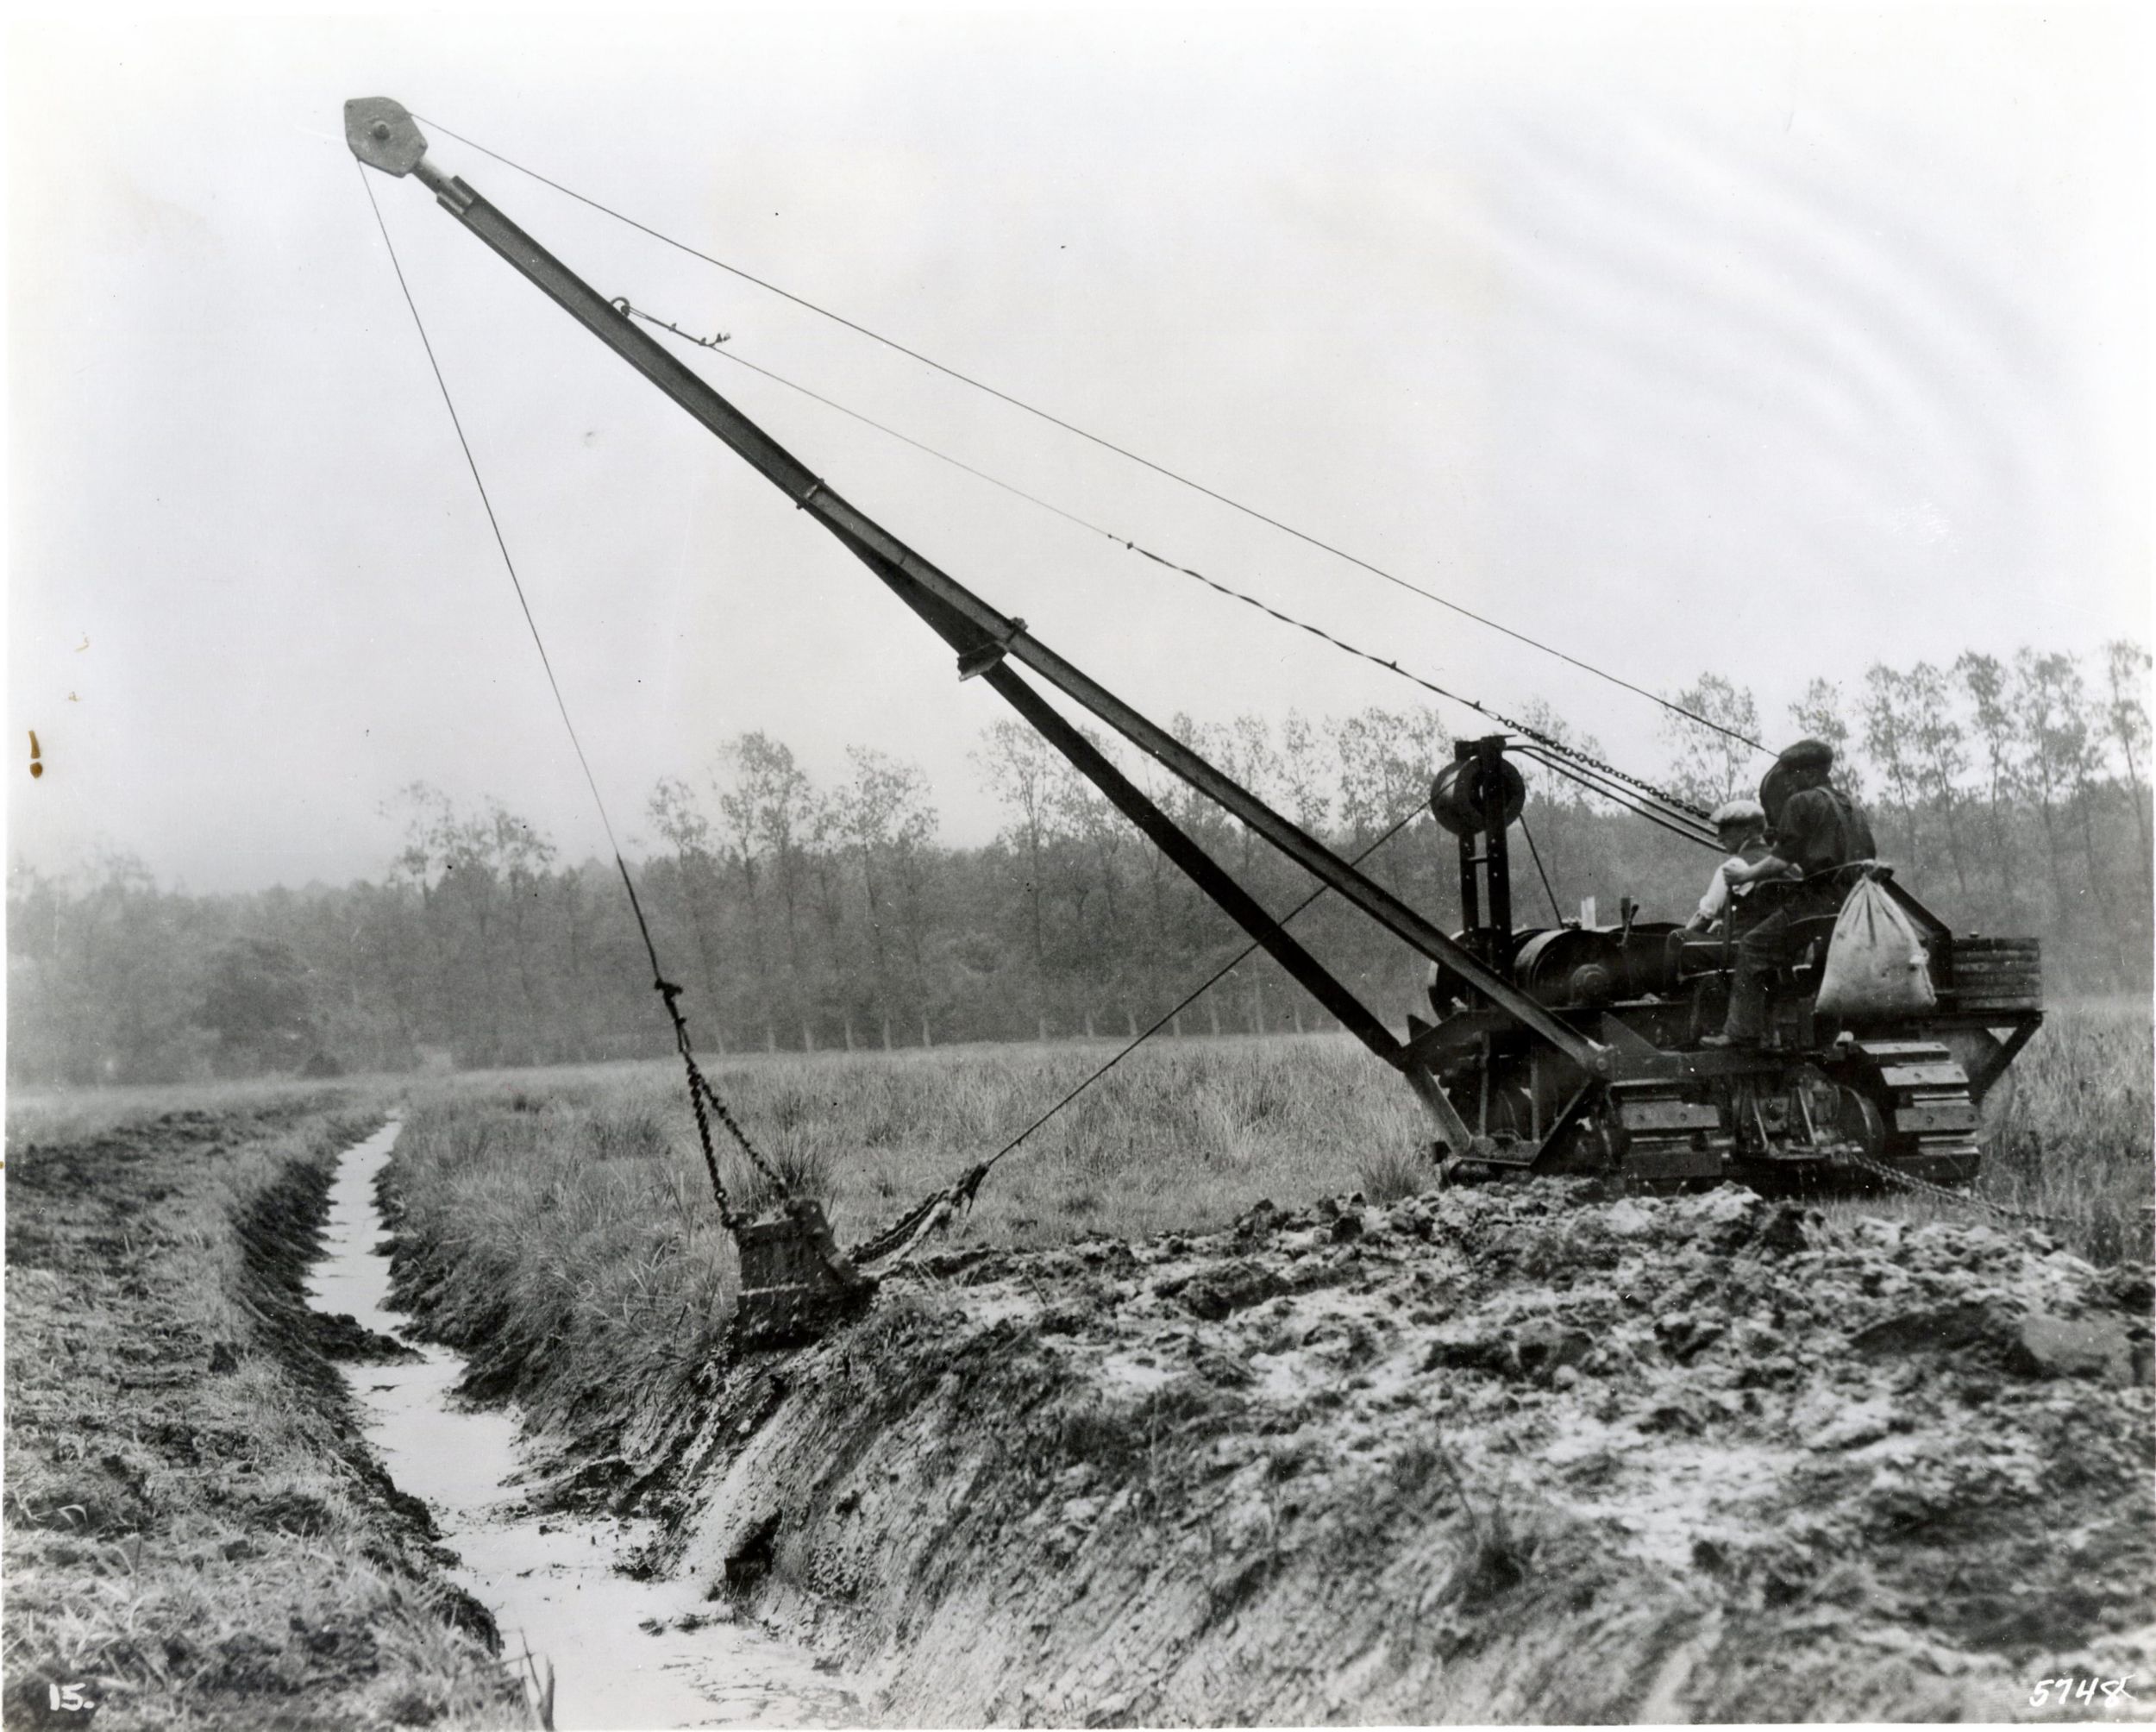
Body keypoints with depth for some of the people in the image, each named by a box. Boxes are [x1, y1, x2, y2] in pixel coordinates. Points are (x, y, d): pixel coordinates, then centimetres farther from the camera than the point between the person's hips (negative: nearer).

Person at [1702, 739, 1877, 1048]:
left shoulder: (1802, 803, -3)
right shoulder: (1853, 807, 23)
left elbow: (1782, 860, -10)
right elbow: (1869, 858, 24)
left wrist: (1745, 875, 3)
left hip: (1817, 903, -9)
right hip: (1853, 904, 9)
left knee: (1753, 947, -4)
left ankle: (1742, 1031, -10)